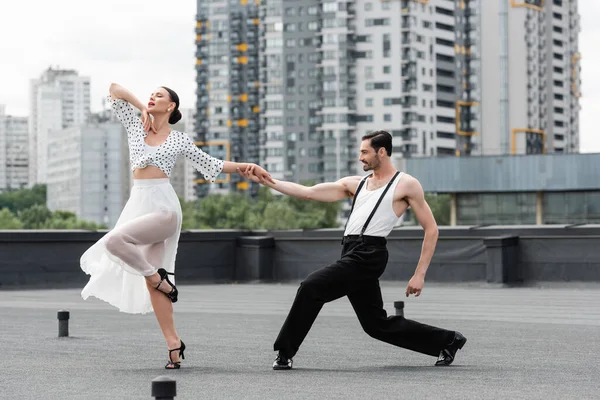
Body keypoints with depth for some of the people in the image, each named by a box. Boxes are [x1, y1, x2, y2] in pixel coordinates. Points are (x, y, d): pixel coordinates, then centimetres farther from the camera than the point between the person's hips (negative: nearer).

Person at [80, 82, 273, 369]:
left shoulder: (179, 140, 5)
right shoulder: (136, 126, 13)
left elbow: (211, 164, 10)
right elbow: (114, 88, 13)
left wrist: (246, 166, 2)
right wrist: (142, 108, 10)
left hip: (163, 206, -5)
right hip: (139, 202, 5)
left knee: (114, 240, -28)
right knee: (152, 283, 0)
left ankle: (159, 279, -7)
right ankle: (174, 345, 4)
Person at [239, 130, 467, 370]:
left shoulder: (406, 185, 2)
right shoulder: (355, 184, 19)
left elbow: (431, 229, 2)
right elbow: (307, 193, 13)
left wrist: (419, 274, -6)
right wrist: (264, 180, 5)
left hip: (368, 255, -8)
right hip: (353, 255, 8)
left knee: (311, 288, -19)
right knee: (377, 324, 13)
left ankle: (285, 353, -8)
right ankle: (448, 341, 27)